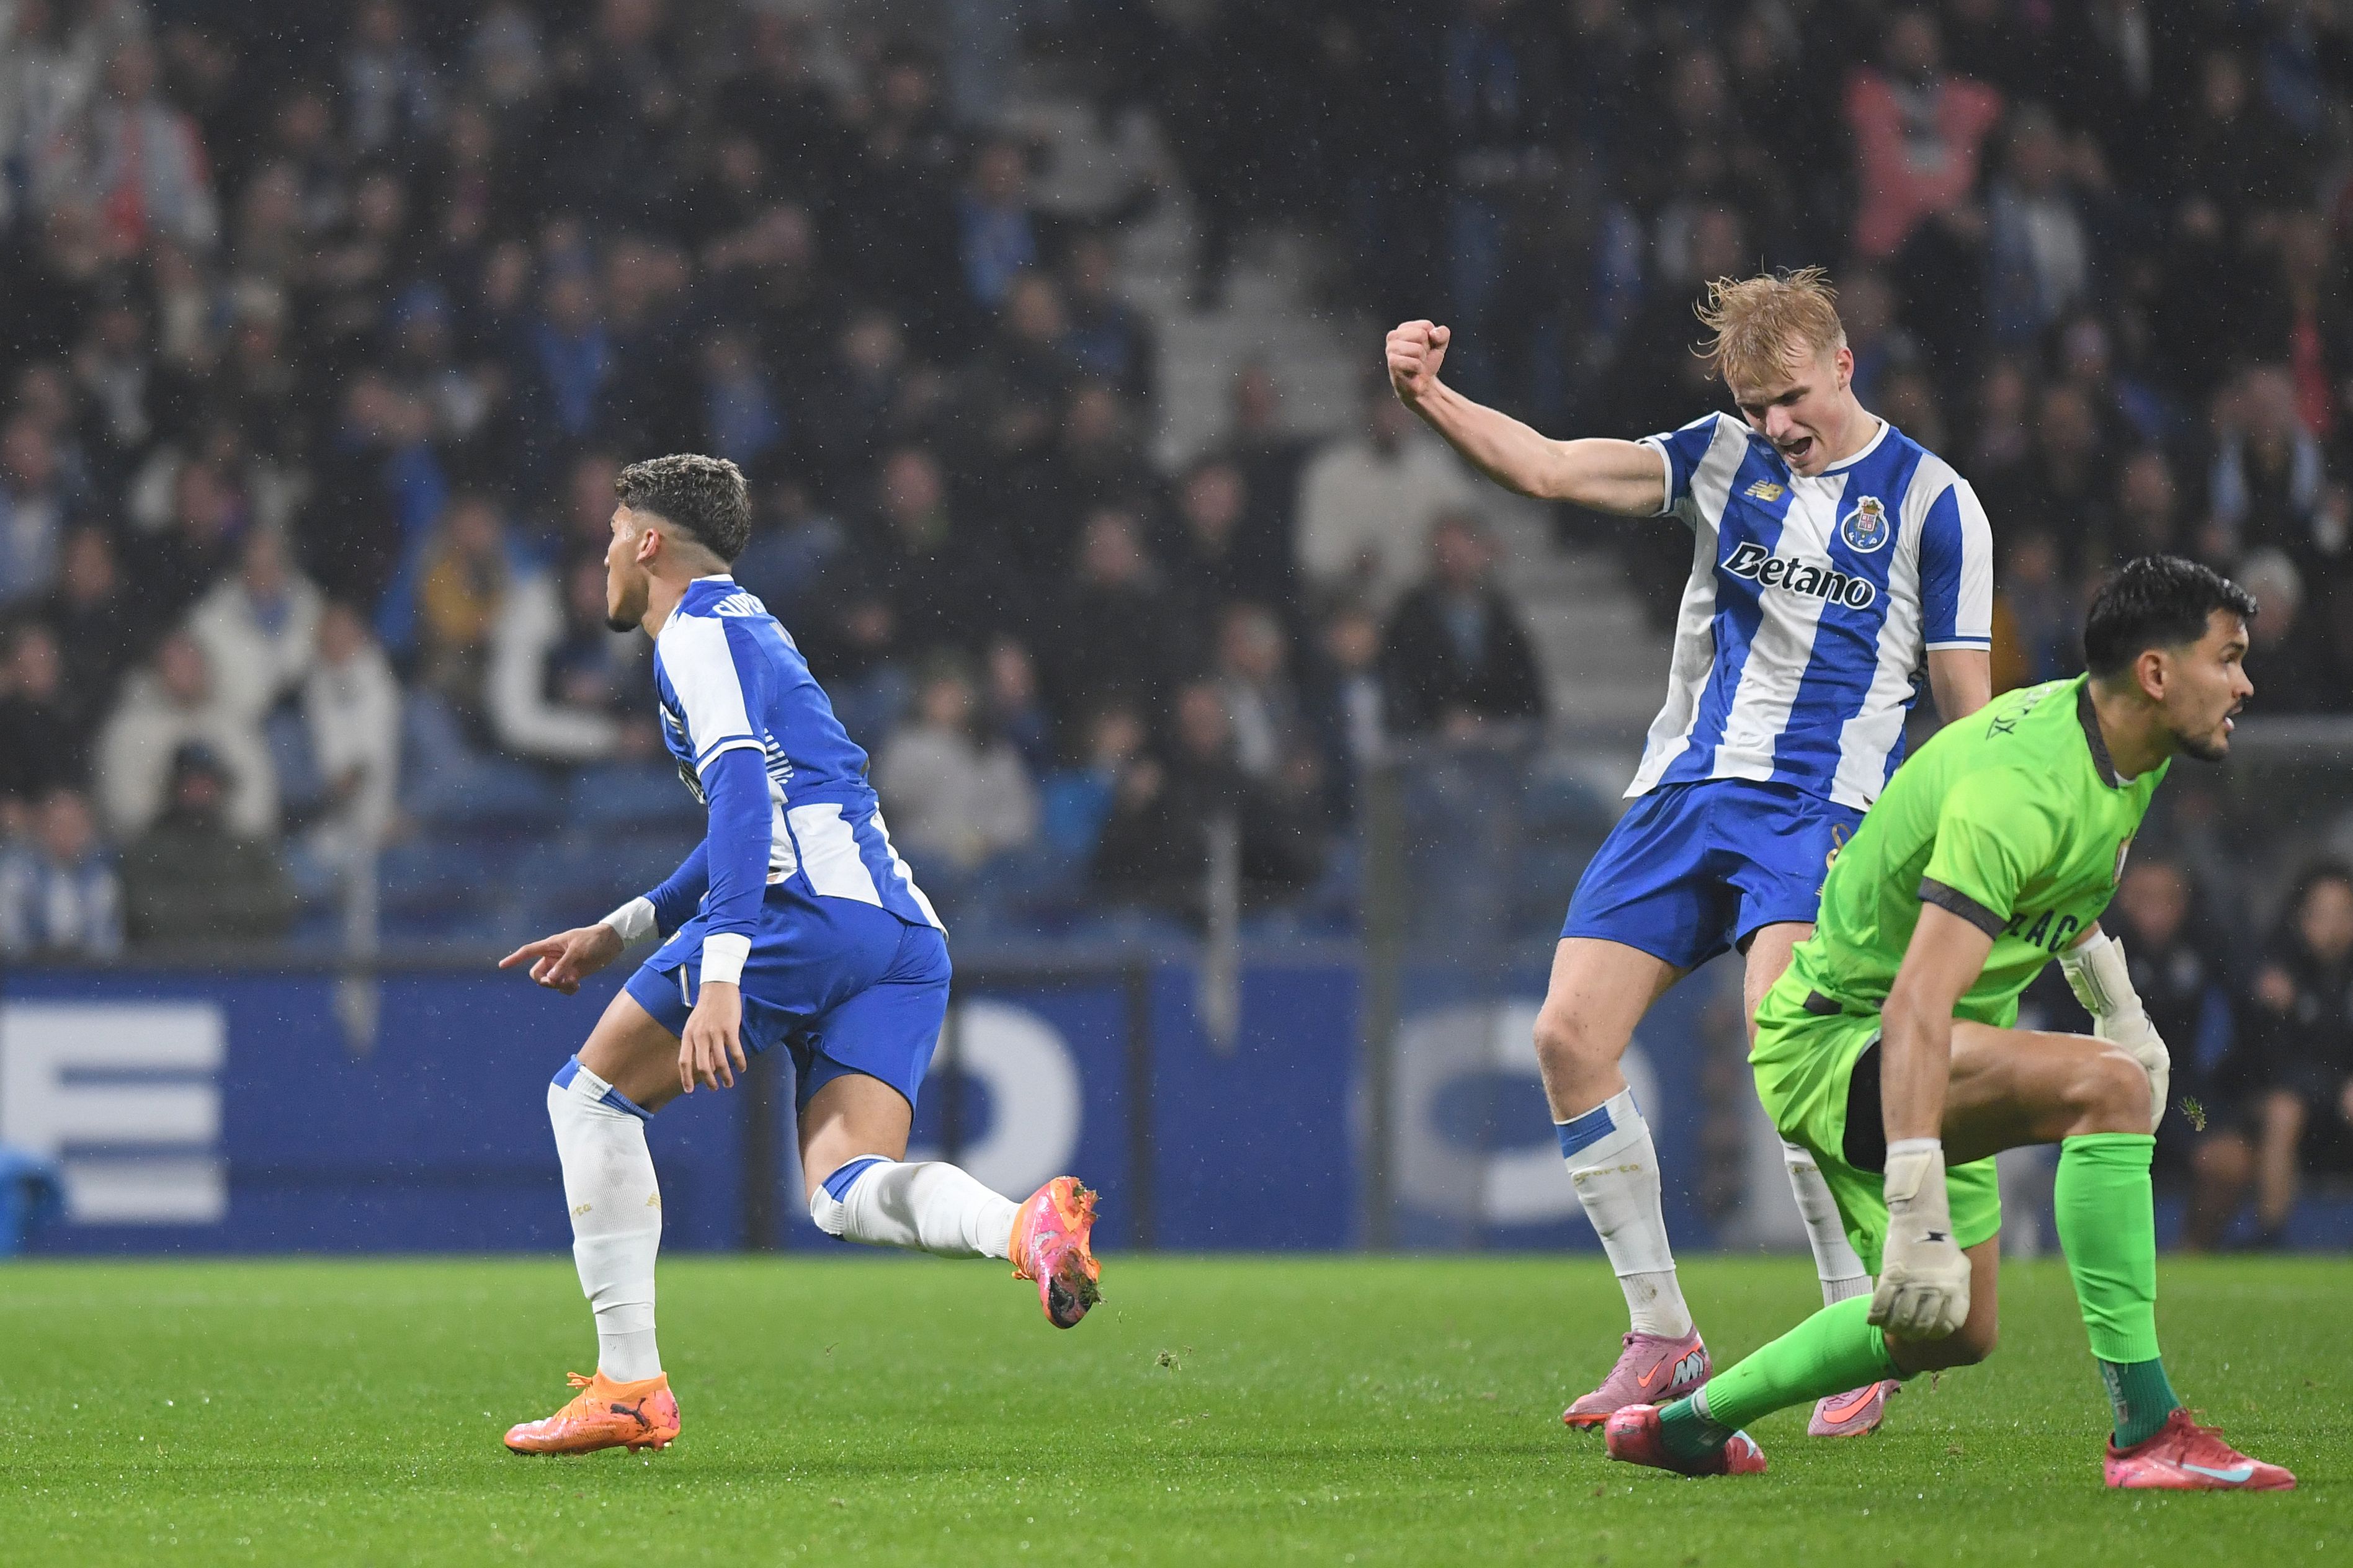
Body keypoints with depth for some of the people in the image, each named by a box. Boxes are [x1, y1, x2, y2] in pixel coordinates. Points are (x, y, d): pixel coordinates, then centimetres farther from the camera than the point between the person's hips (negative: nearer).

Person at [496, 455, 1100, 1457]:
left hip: (810, 912, -8)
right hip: (906, 935, 9)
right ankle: (1030, 1227, -36)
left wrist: (720, 977, -25)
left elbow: (746, 792, -15)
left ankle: (629, 1385, 1)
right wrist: (619, 933, 46)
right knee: (843, 1194, -6)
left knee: (591, 1094, 7)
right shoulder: (747, 631, 32)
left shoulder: (698, 632, 2)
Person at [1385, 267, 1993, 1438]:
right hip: (1682, 792, 5)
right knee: (1568, 1036, -7)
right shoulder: (1724, 459, 11)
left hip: (1817, 809, -5)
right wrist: (1429, 399, -16)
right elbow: (1547, 468, 0)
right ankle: (1661, 1340, 5)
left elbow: (1968, 707, 2)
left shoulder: (1930, 500, 2)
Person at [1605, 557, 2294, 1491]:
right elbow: (1916, 1012, -39)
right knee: (2107, 1085, -31)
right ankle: (2148, 1435, -32)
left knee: (1950, 1334, 18)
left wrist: (2117, 1004, 26)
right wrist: (1918, 1219, -45)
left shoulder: (2104, 736, -1)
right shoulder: (2017, 792, -31)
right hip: (1832, 1041, -10)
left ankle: (1687, 1424, 35)